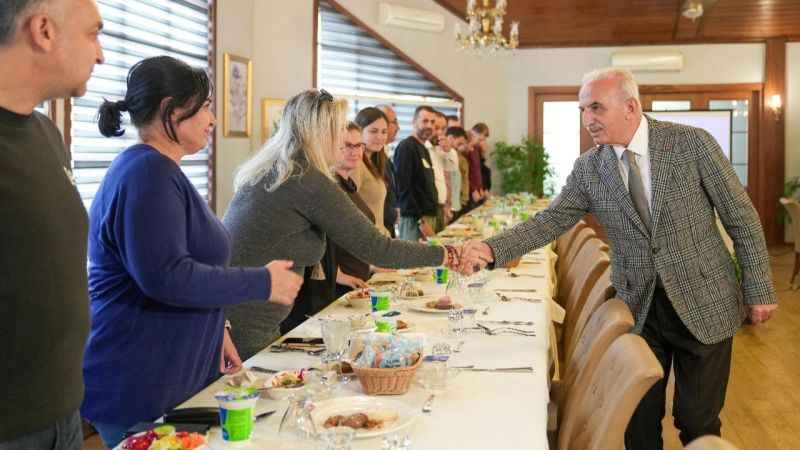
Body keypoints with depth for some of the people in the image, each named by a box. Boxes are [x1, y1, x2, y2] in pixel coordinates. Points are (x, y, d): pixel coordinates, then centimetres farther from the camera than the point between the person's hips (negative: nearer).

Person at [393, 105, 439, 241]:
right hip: (414, 219, -9)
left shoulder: (424, 149, 18)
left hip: (429, 216, 9)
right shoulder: (406, 147, -10)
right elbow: (403, 188, -18)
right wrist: (421, 220, -20)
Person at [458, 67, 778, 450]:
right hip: (638, 307, 2)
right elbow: (550, 221, -7)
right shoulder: (588, 168, -2)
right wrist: (492, 249, -23)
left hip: (704, 303, -2)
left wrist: (759, 289, -5)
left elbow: (741, 217, -5)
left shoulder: (692, 143, -10)